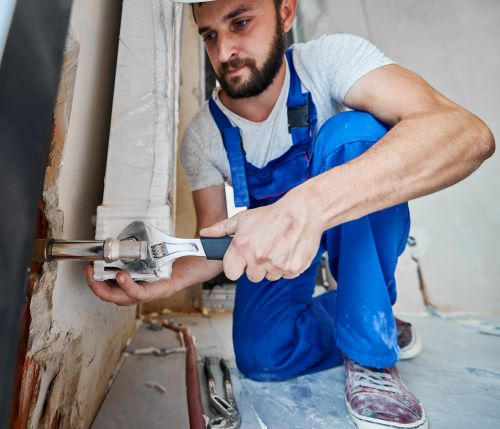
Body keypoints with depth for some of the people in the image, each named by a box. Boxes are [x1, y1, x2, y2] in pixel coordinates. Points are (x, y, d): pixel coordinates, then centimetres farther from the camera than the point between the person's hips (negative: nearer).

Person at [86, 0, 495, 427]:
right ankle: (384, 323, 9)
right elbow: (215, 239, -8)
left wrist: (308, 206, -49)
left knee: (352, 130, -29)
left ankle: (371, 350, -17)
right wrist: (167, 278, -29)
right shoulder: (202, 136, -11)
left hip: (361, 228, -1)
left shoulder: (331, 58, -19)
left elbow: (469, 133, -34)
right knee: (261, 355, -21)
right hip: (269, 243, 2)